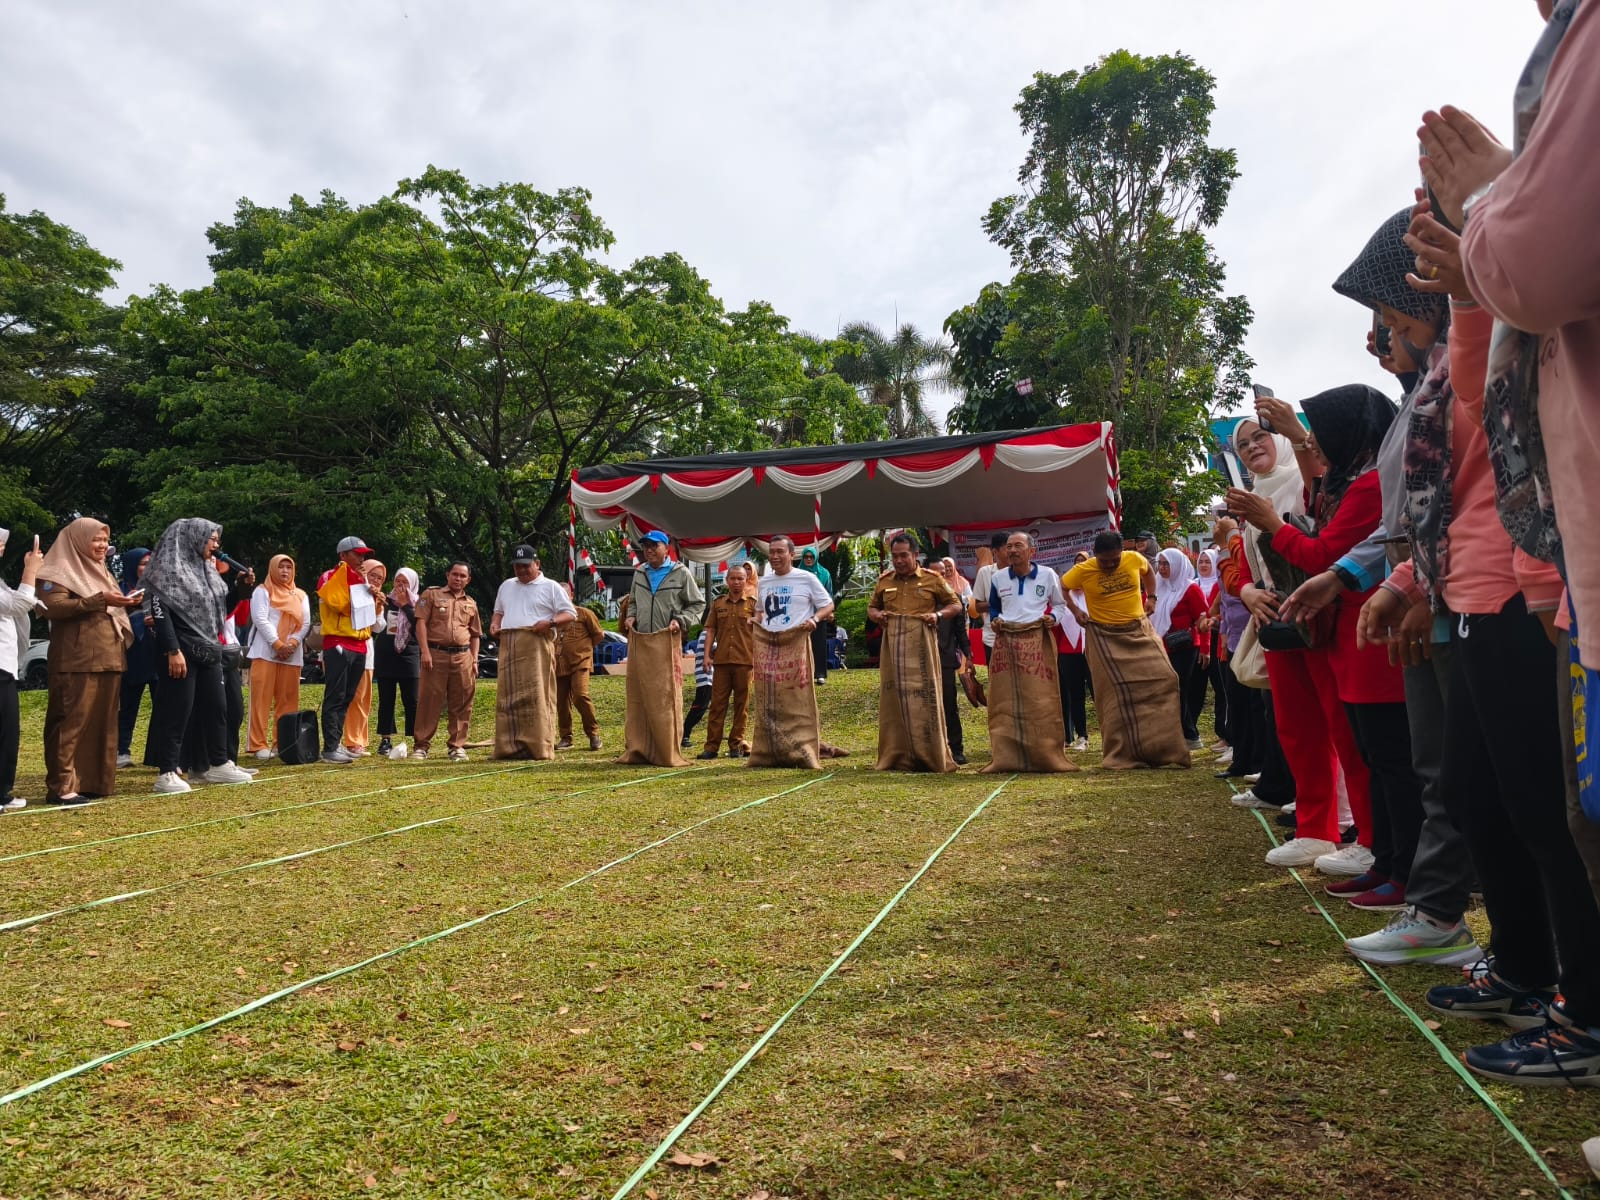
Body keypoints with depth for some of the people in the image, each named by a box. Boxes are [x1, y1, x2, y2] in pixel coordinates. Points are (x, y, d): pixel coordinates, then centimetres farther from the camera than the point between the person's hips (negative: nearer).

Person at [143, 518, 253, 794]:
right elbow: (159, 611, -16)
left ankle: (218, 765, 21)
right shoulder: (169, 569, -8)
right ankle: (167, 772, -2)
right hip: (182, 652, -8)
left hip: (209, 650, 8)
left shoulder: (206, 571, 16)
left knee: (216, 707, 12)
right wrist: (172, 650, -22)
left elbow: (221, 608, 24)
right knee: (177, 711, -7)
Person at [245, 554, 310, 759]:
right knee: (262, 698, -6)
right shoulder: (262, 591, 6)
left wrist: (292, 643, -9)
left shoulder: (301, 595, 18)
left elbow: (305, 623, 8)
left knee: (287, 700, 2)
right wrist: (277, 644, -15)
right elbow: (260, 619, -6)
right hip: (265, 652, -4)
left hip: (292, 655, 4)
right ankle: (259, 745, -5)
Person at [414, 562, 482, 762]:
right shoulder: (432, 595, 7)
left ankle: (457, 746, 10)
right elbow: (421, 622, -2)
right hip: (436, 654, -3)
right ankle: (422, 745, 4)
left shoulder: (471, 603, 18)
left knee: (461, 704, 3)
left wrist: (474, 660, 11)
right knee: (430, 700, -2)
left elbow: (475, 634, 22)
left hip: (463, 657, 4)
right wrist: (425, 652, -11)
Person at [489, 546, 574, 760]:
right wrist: (494, 624, 10)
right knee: (508, 696, 2)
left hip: (537, 644, -5)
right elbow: (499, 611, 31)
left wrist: (550, 622, -14)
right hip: (508, 646, 5)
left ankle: (539, 747, -9)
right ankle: (510, 746, 5)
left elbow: (570, 613, 2)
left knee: (537, 696, -9)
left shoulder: (550, 587, 6)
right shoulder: (506, 586, 23)